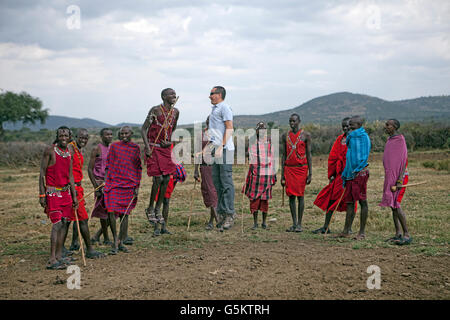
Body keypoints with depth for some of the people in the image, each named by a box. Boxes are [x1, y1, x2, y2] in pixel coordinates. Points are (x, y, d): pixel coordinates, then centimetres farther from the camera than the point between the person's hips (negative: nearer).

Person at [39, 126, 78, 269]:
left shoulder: (69, 153, 11)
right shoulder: (50, 151, -7)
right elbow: (42, 173, -7)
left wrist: (74, 197, 14)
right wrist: (42, 194, -13)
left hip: (66, 192, 7)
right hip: (52, 192, -7)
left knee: (64, 223, 5)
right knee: (57, 224, -13)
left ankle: (59, 256, 11)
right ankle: (52, 260, -11)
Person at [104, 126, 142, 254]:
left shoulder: (136, 148, 7)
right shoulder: (114, 146, 6)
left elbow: (138, 168, 9)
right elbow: (108, 166, 9)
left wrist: (137, 186, 4)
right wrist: (105, 183, 2)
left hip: (129, 185, 1)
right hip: (114, 183, -1)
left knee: (125, 214, 4)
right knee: (111, 211, -12)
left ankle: (121, 242, 15)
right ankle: (115, 240, 4)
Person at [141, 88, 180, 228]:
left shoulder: (175, 112, 6)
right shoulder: (156, 110, -12)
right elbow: (143, 129, -11)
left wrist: (170, 142, 2)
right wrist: (147, 147, -19)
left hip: (166, 148, 6)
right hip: (154, 148, -6)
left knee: (167, 179, 2)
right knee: (158, 179, -9)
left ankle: (158, 209, 15)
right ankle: (150, 208, 9)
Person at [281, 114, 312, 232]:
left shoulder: (305, 135, 1)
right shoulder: (285, 136, 10)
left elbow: (308, 155, 0)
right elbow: (283, 155, 12)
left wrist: (310, 173, -5)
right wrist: (282, 175, 8)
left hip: (301, 168, -3)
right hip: (289, 169, 3)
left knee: (300, 195, -2)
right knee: (291, 196, 2)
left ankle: (299, 224, 3)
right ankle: (294, 223, 7)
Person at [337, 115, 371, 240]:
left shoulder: (363, 136, -9)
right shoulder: (351, 137, 17)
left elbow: (365, 156, -15)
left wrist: (357, 170, -19)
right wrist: (345, 173, 17)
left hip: (360, 173, -9)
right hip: (351, 172, 9)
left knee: (362, 201, -3)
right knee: (349, 201, 10)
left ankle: (362, 232, 2)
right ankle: (346, 231, 15)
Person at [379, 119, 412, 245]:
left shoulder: (400, 141, -13)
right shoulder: (390, 140, 15)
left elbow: (404, 161, -17)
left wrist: (400, 180, -23)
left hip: (398, 176, -9)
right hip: (390, 177, 9)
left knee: (395, 204, -14)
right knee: (392, 205, 8)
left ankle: (407, 235, -9)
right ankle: (398, 234, 12)